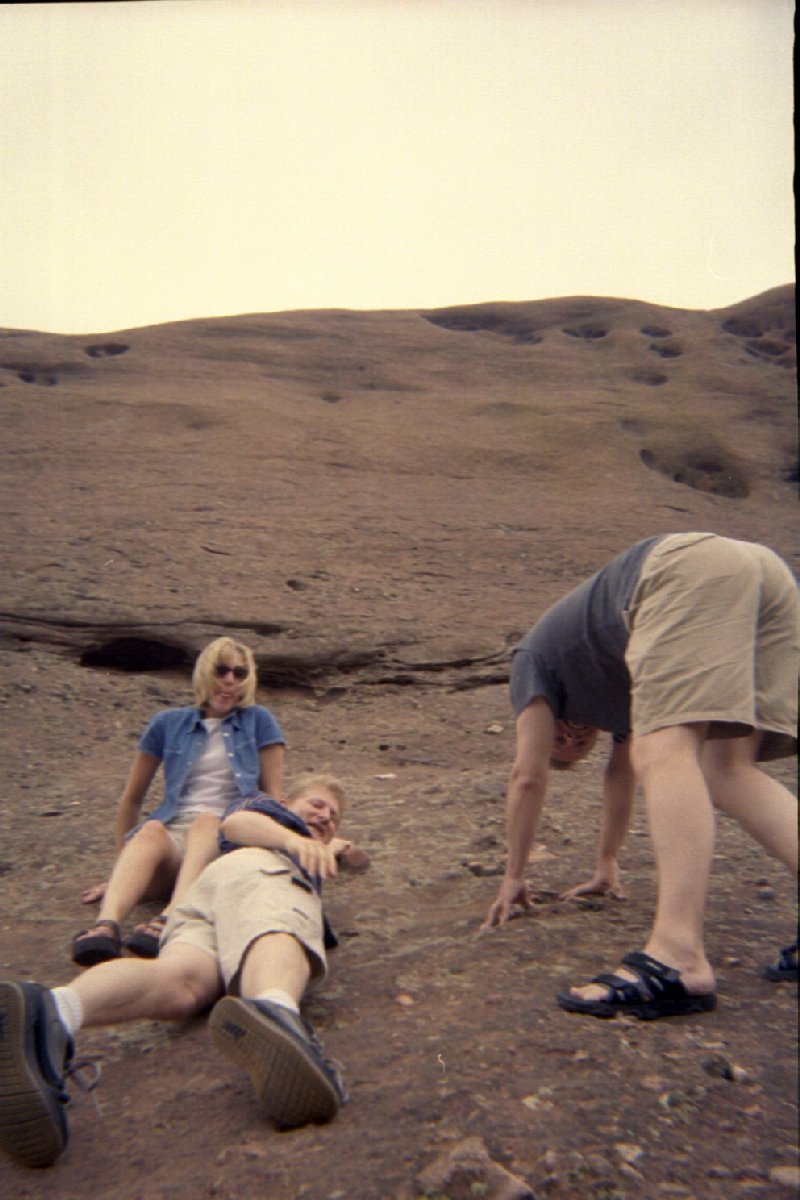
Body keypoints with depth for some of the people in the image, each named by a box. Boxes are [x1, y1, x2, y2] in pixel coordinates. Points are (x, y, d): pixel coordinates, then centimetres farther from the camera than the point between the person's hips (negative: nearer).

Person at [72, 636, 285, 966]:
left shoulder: (258, 721, 13)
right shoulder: (168, 723, 17)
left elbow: (273, 797, 10)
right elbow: (132, 799, 22)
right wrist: (122, 865, 20)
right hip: (171, 838, 1)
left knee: (206, 821, -35)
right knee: (151, 830, -33)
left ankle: (173, 918, -57)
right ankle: (106, 925, -57)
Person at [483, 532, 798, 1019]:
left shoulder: (535, 657, 22)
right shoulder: (609, 687, 38)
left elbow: (528, 777, 19)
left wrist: (514, 878, 28)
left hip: (689, 568, -7)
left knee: (664, 753, -17)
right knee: (728, 770, 6)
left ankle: (679, 959, -30)